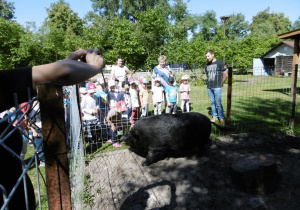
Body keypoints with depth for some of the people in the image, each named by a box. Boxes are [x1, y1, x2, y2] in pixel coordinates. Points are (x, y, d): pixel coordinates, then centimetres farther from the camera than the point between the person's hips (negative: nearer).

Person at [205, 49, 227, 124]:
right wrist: (209, 83, 13)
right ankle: (215, 116, 20)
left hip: (217, 87, -5)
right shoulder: (207, 65, 13)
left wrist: (221, 83, 5)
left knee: (218, 103, -7)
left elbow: (225, 74, 1)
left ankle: (222, 118, 4)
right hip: (209, 87, 5)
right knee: (212, 102, 9)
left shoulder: (220, 63, -2)